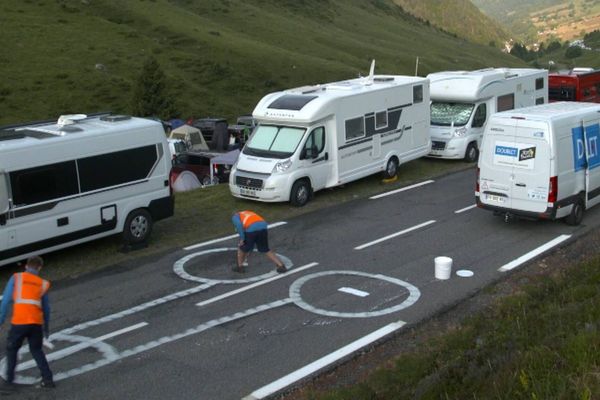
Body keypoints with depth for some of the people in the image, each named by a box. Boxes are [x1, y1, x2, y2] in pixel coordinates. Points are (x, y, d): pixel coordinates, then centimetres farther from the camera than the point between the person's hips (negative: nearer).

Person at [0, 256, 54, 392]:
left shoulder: (16, 278, 9)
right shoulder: (43, 283, 16)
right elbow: (46, 308, 21)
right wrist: (47, 326, 32)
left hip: (19, 322, -2)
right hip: (36, 323, 3)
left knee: (11, 350, 17)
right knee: (37, 351, 20)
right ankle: (47, 379, 13)